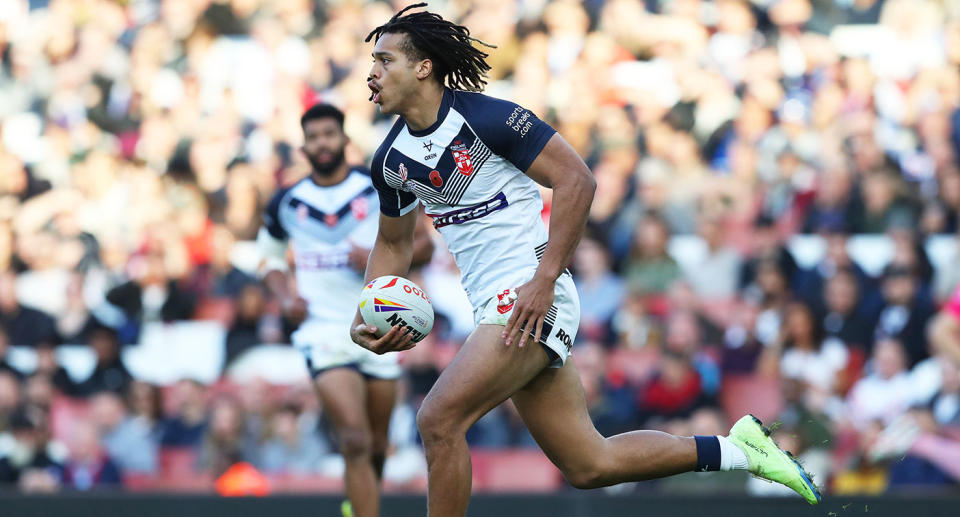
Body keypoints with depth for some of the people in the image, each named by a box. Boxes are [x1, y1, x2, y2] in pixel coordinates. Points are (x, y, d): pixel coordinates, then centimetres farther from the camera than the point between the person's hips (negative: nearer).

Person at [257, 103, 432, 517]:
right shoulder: (287, 203, 4)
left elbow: (424, 244, 5)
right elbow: (271, 257, 20)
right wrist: (285, 297, 0)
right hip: (323, 331, -1)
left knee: (376, 446, 11)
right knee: (355, 441, -19)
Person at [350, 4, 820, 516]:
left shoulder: (484, 117, -14)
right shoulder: (391, 161, 9)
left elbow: (576, 180, -14)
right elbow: (393, 242, 24)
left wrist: (545, 277, -20)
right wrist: (367, 318, 7)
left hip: (530, 299, -8)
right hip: (493, 308, 8)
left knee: (438, 419, -20)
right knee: (589, 465, 8)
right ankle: (738, 448, 21)